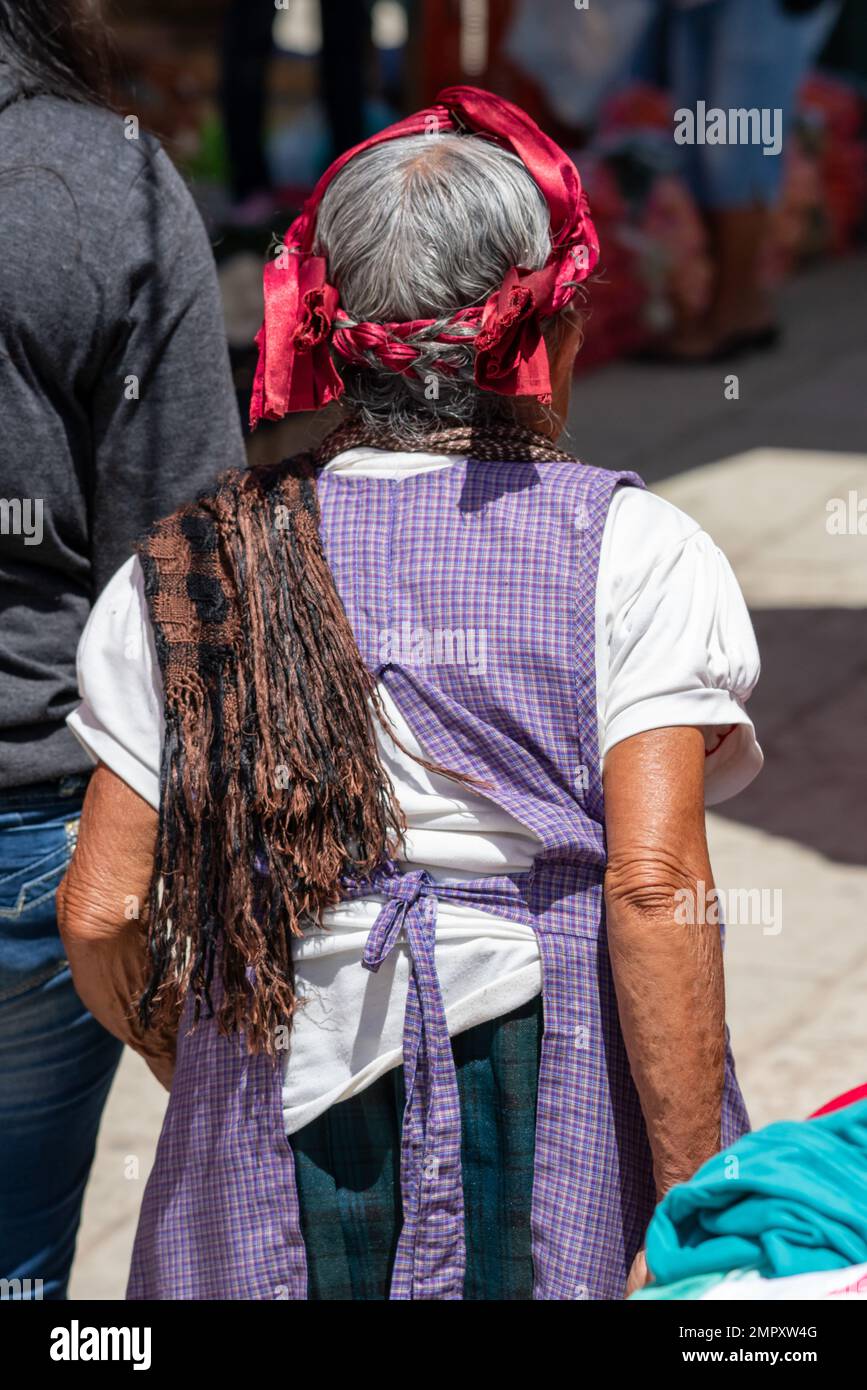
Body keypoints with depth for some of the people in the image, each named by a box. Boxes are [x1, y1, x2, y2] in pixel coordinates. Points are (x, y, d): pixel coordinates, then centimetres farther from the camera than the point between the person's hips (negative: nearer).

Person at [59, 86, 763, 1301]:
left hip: (284, 1143, 2)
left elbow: (100, 920, 0)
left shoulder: (192, 567, 2)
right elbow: (654, 887, -14)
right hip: (562, 1106, -2)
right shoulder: (635, 551, -5)